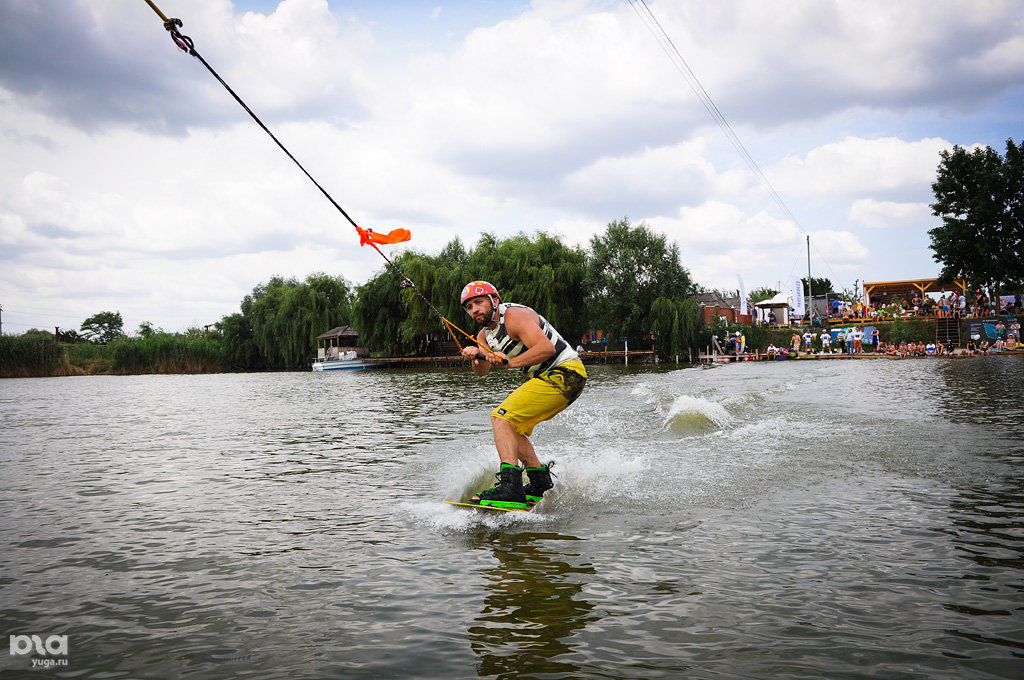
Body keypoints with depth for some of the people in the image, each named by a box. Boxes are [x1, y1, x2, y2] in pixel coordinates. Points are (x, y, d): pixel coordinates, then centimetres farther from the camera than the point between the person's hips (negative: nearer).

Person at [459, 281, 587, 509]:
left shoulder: (514, 316, -14)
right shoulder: (485, 335, 14)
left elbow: (547, 347, -27)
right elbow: (481, 372, 2)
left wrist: (511, 362, -31)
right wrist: (476, 357, -18)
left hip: (565, 372, -10)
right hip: (549, 378, 10)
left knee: (501, 417, -18)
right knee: (511, 427, 15)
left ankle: (510, 487, -30)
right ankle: (541, 484, 18)